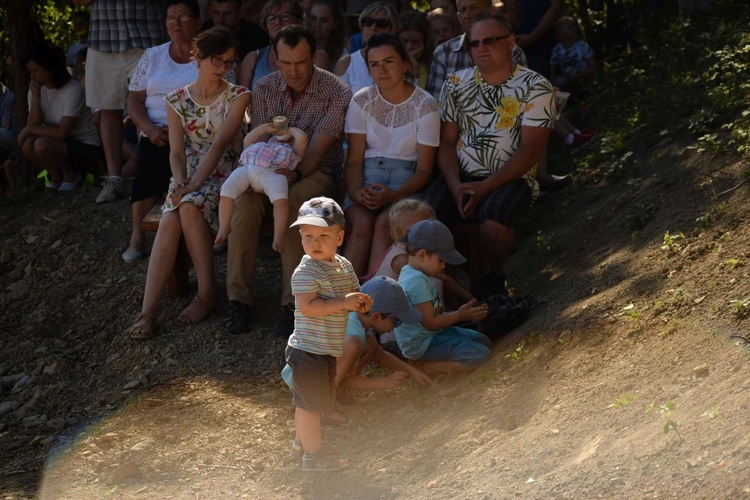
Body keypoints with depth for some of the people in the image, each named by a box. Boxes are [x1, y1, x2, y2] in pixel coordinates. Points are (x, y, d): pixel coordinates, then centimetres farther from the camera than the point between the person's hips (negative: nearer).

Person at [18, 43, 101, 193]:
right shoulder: (36, 89, 0)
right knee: (27, 142, -23)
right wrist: (35, 97, -22)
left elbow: (62, 133, -26)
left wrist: (31, 129, -18)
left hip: (86, 148, -6)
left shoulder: (72, 90, -21)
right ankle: (56, 175, 3)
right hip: (62, 144, 6)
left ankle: (71, 175, -3)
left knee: (42, 145, -32)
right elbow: (33, 125, -12)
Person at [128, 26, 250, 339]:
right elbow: (176, 151, 2)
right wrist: (180, 181, -20)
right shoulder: (177, 101, 8)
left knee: (189, 207, -33)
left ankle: (206, 294, -21)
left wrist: (192, 185, -21)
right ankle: (147, 311, -36)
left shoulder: (237, 97, -2)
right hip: (188, 176, 3)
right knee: (169, 220, -28)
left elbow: (219, 144, -12)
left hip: (223, 175, -2)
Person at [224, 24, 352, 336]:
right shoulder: (265, 89, 2)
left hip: (317, 172, -3)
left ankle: (293, 302, -34)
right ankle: (238, 298, -28)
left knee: (290, 200, -37)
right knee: (246, 199, -31)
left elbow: (316, 150, -16)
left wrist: (292, 175, -33)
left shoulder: (336, 93, -10)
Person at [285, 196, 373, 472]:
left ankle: (303, 444, 37)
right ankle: (314, 456, 8)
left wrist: (362, 302, -3)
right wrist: (343, 302, -30)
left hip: (327, 350, 9)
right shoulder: (306, 272, -20)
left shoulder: (343, 266, 7)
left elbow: (354, 292, 21)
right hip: (309, 349, -9)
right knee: (309, 403, 0)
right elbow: (307, 306, -29)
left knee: (308, 403, 22)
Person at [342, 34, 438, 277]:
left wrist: (393, 195, -21)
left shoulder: (425, 106, -1)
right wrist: (356, 191, -19)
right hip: (367, 177, 2)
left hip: (406, 179, -1)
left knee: (384, 223, -32)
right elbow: (354, 159, 3)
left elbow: (424, 169, -3)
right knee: (362, 223, -30)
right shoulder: (361, 101, 7)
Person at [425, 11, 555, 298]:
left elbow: (530, 151, -8)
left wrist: (485, 188, -17)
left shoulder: (535, 88, -2)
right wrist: (456, 187, -11)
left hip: (510, 178, -3)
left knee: (494, 215, -37)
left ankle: (492, 278, -11)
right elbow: (446, 142, 7)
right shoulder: (456, 84, 11)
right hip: (461, 177, 3)